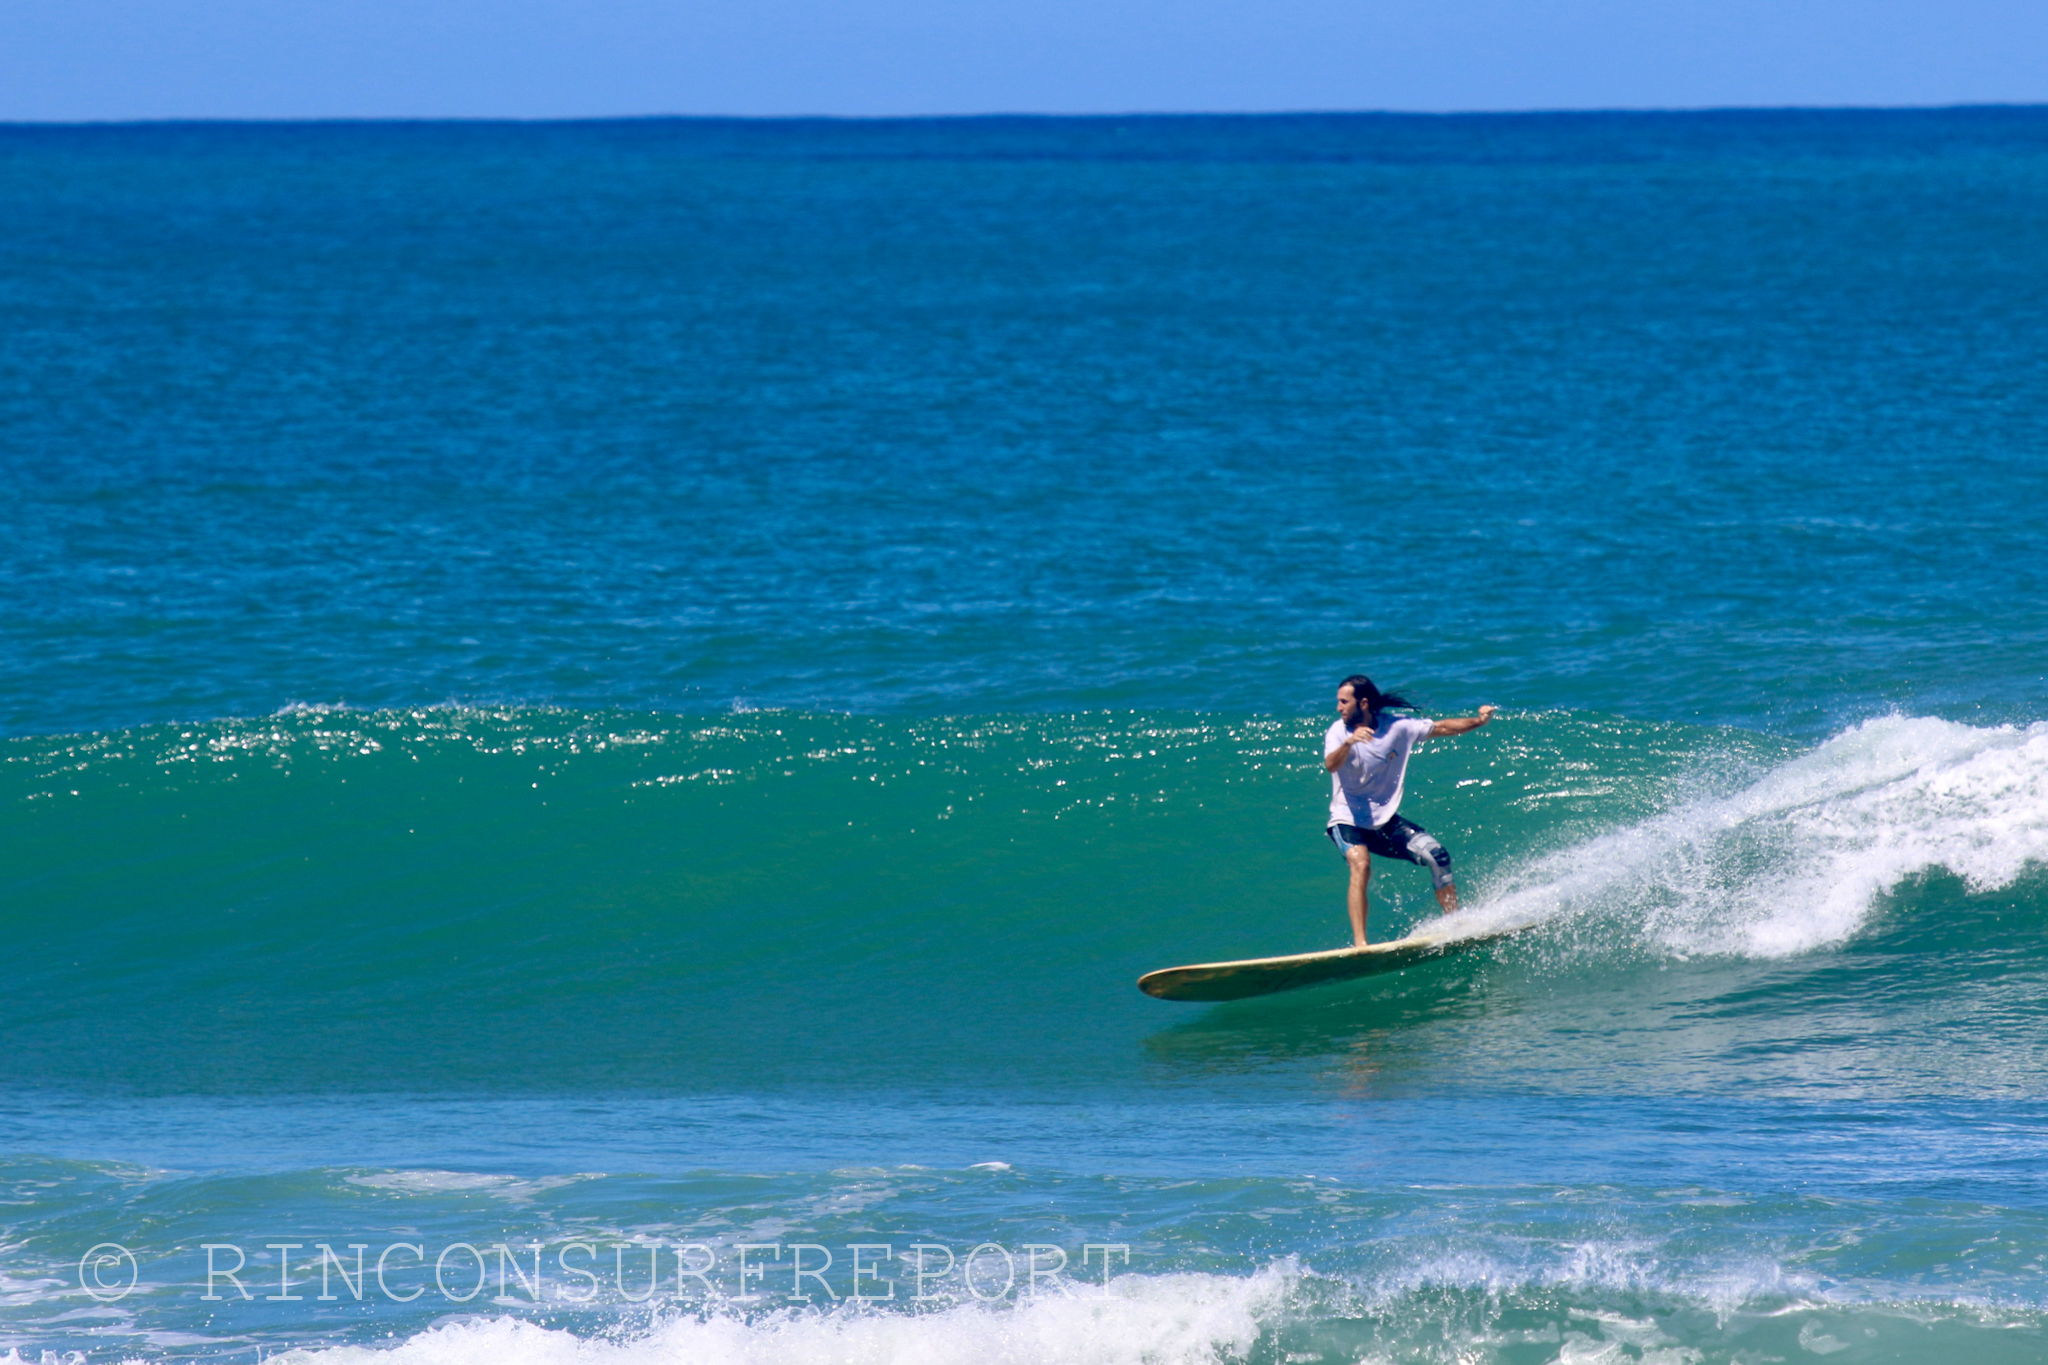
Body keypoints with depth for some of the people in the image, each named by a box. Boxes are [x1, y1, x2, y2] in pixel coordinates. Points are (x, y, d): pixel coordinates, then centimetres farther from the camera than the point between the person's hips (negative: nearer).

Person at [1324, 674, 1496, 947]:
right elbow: (1331, 765, -32)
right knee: (1361, 865, -31)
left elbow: (1442, 728, 7)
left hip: (1385, 822, 4)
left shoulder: (1396, 727, -2)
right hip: (1348, 821, -4)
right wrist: (1349, 742, -53)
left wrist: (1478, 721, -7)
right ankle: (1359, 942, -36)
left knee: (1436, 855, -9)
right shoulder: (1338, 732, -11)